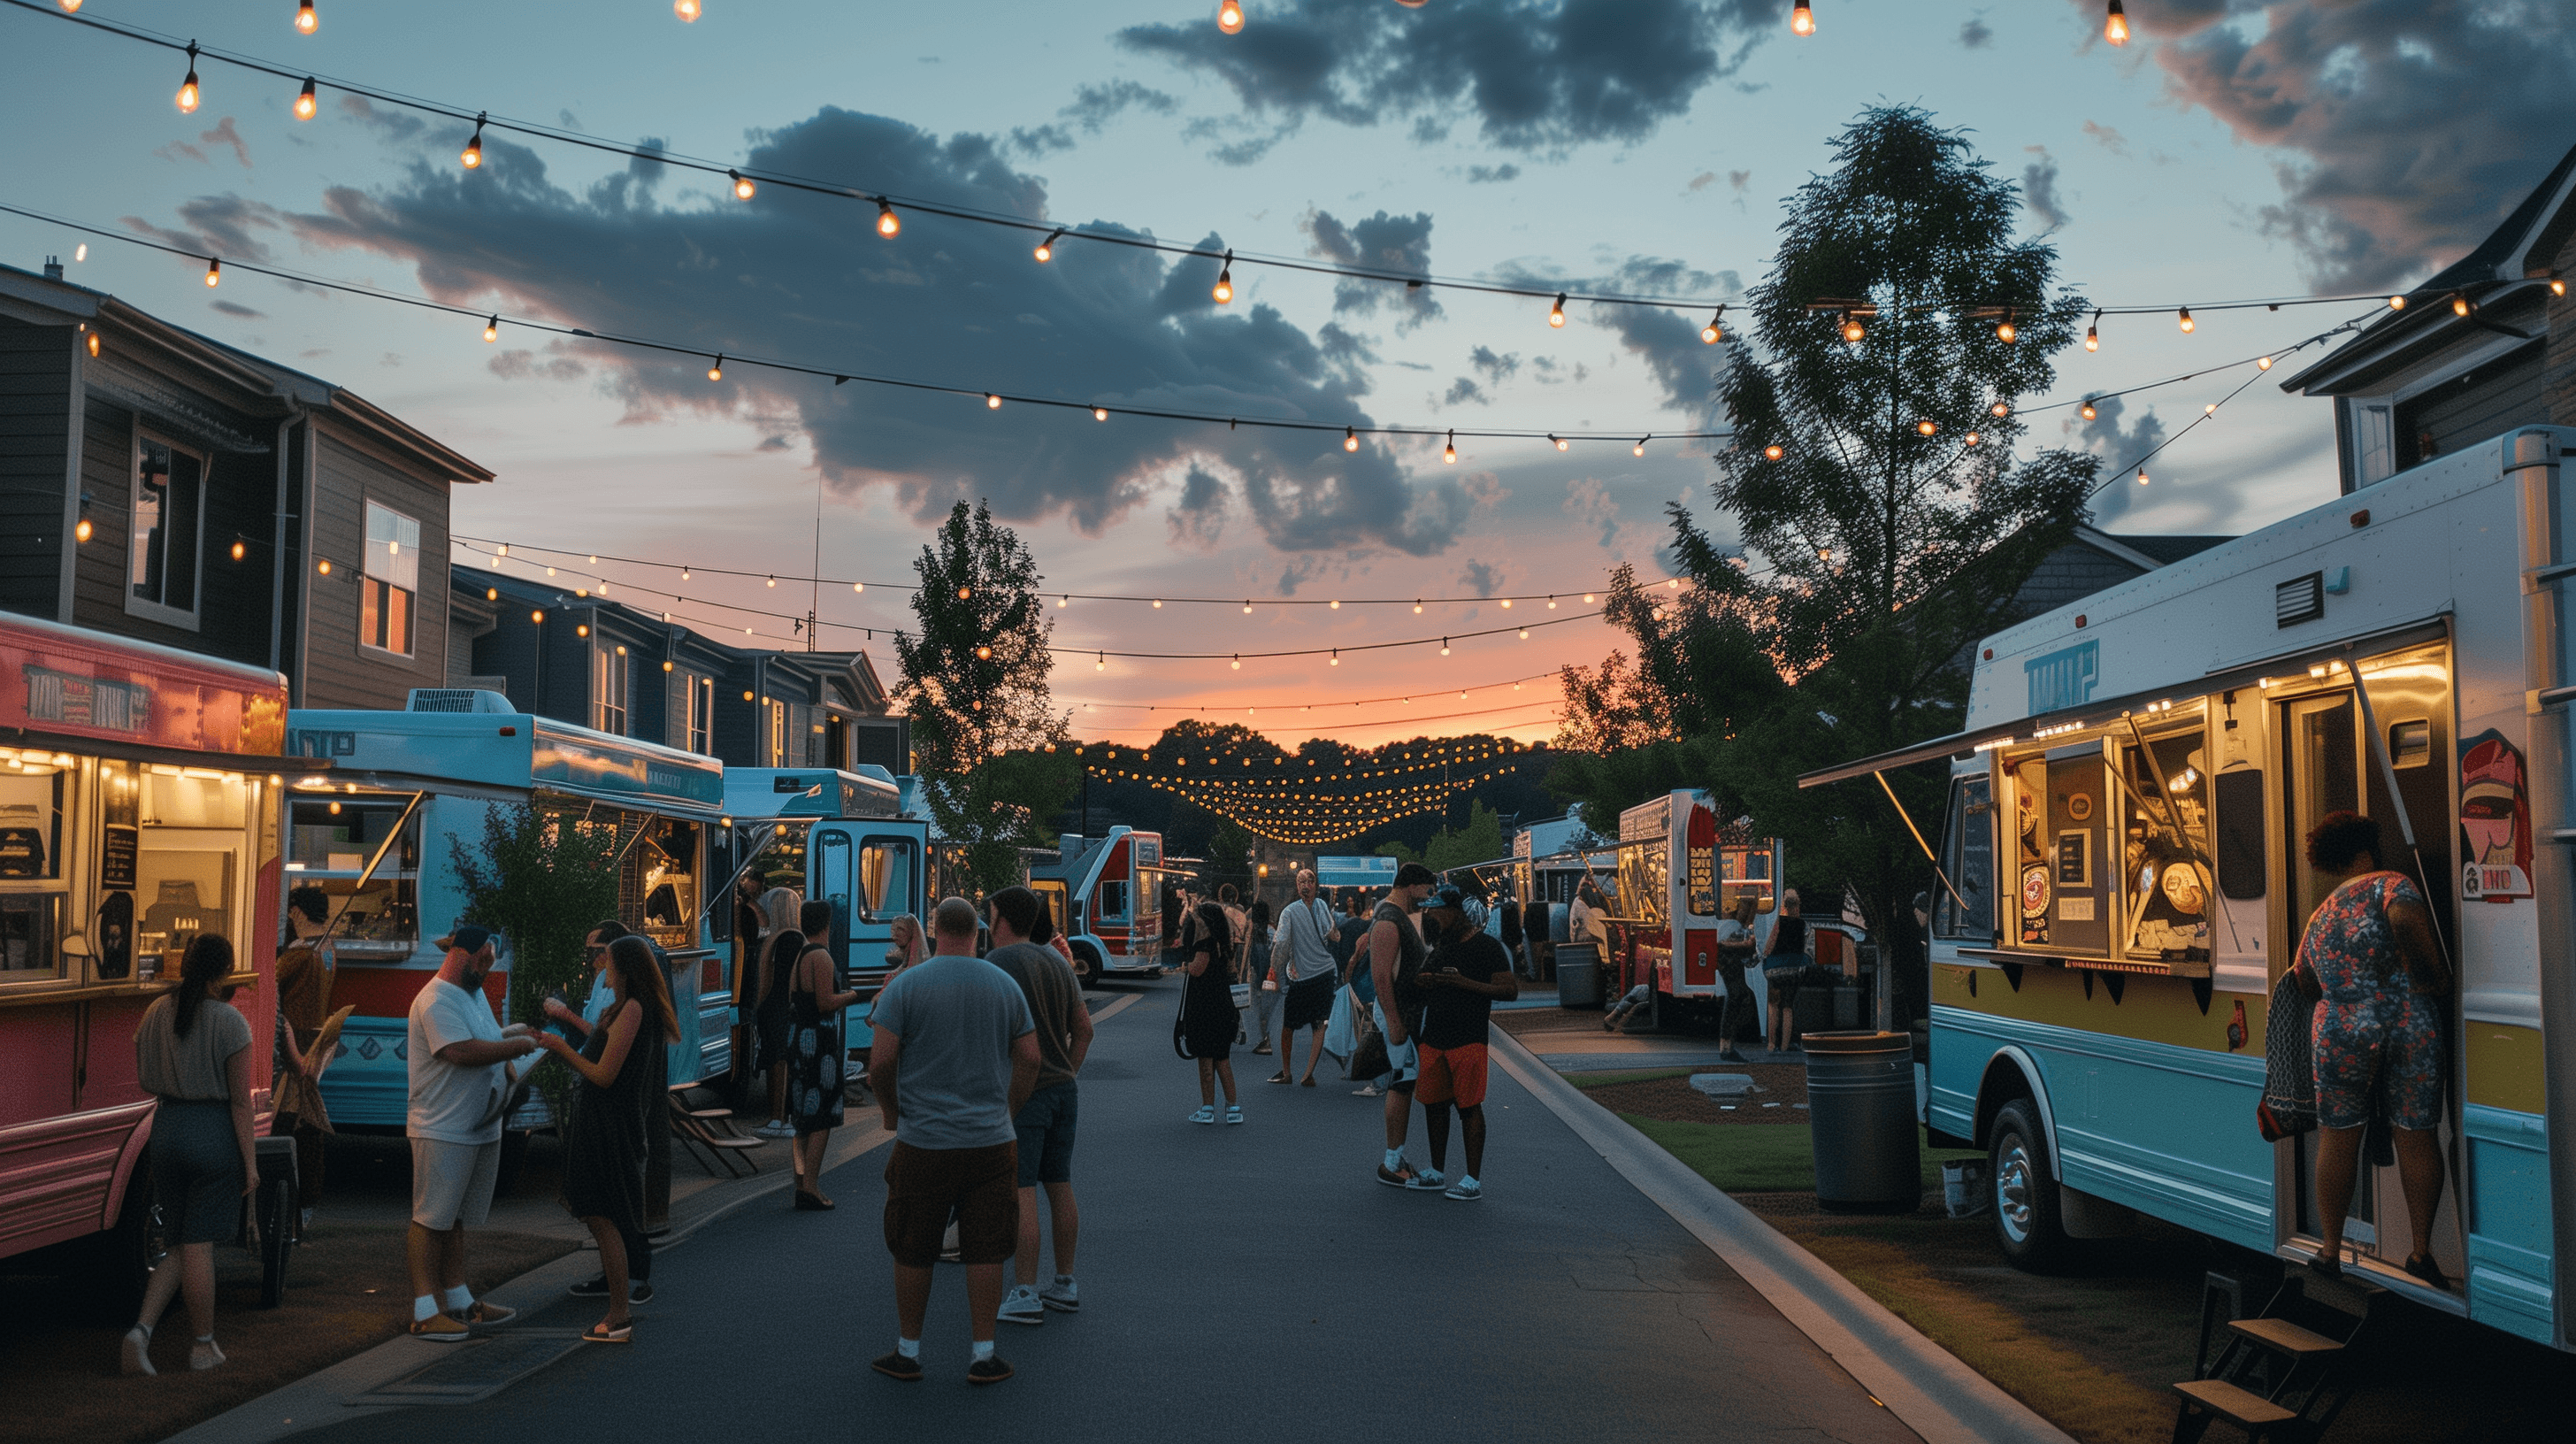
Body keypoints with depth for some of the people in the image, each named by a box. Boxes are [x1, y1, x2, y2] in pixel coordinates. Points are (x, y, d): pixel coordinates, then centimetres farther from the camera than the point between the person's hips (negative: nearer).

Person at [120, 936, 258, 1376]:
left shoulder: (156, 1012, 2)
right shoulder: (229, 1021, -13)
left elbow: (144, 1081, 12)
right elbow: (240, 1100, -12)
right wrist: (250, 1162, -7)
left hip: (166, 1127, 5)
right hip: (215, 1135, -5)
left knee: (182, 1244, 16)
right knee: (199, 1245, 3)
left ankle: (141, 1330, 2)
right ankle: (204, 1347, 15)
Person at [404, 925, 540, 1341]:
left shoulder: (475, 992, 16)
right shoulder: (437, 1001, -16)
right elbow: (463, 1051, -26)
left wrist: (508, 1034, 7)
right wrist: (516, 1045, -18)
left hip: (480, 1127, 10)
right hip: (442, 1131, -10)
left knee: (455, 1218, 16)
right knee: (431, 1218, -4)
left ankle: (458, 1302, 24)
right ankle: (425, 1312, 0)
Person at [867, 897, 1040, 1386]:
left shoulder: (906, 985, -7)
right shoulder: (1005, 985, 2)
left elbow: (882, 1061, -10)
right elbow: (1029, 1058, 3)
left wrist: (891, 1111, 7)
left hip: (923, 1142, -2)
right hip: (991, 1140, 2)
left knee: (913, 1252, 11)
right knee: (985, 1253, 8)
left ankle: (908, 1353, 22)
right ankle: (984, 1357, 12)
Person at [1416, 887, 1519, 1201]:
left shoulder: (1486, 946, -6)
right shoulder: (1441, 946, 18)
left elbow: (1510, 990, -12)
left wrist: (1466, 983, -20)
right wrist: (1425, 983, 5)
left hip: (1468, 1040, -7)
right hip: (1434, 1038, 8)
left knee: (1469, 1107, -5)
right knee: (1434, 1104, 10)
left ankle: (1473, 1180, 1)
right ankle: (1436, 1172, 23)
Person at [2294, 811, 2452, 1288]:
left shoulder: (2319, 917, 17)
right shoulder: (2389, 884, 1)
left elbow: (2305, 983, 23)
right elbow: (2406, 917, -21)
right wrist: (2438, 980, -11)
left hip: (2343, 1031, 3)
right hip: (2413, 1025, -3)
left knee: (2338, 1137, 11)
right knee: (2417, 1135, 8)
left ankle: (2331, 1249, 19)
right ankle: (2421, 1252, 16)